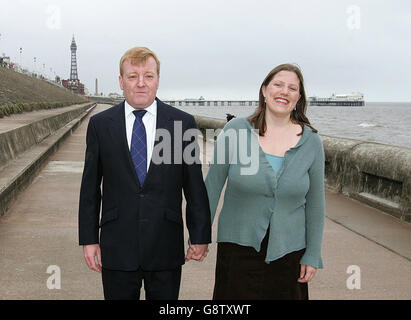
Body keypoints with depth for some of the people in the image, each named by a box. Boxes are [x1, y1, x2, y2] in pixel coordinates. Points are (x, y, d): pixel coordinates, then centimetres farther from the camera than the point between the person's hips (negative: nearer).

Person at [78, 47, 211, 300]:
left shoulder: (182, 123, -1)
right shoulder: (100, 124, 2)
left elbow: (195, 184, 2)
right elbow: (90, 186, 5)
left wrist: (200, 236, 3)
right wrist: (89, 239, 3)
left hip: (166, 248, 0)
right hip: (117, 248, 1)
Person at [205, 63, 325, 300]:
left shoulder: (311, 141, -2)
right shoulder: (236, 130, -7)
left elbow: (315, 202, 4)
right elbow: (213, 185, 0)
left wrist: (313, 255, 4)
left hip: (288, 251, 1)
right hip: (239, 245, -1)